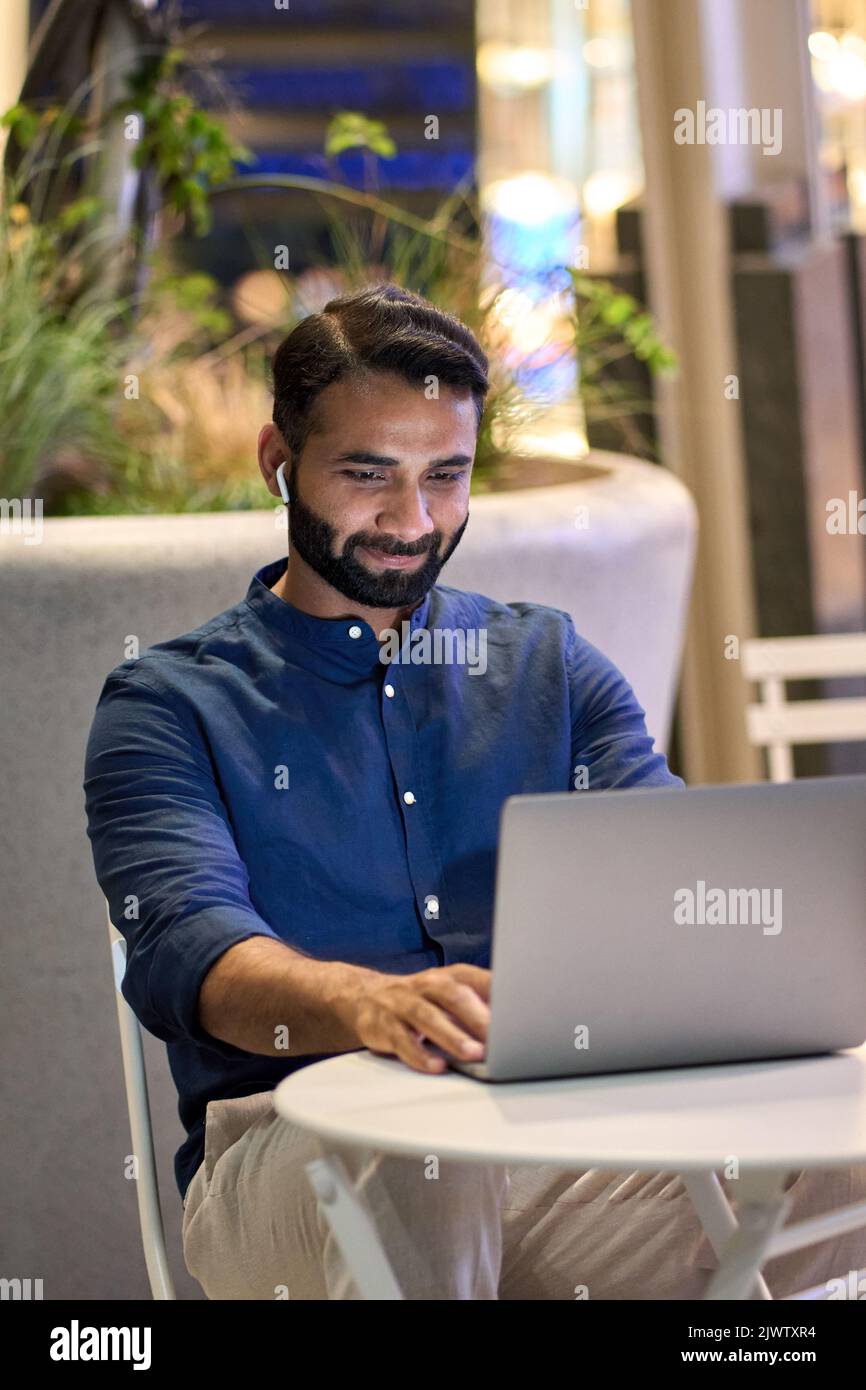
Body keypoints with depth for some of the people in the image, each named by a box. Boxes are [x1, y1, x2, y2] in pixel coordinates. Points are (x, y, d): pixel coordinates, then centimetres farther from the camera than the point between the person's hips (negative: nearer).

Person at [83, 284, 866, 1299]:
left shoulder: (549, 664, 19)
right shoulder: (167, 704, 7)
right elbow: (186, 945, -11)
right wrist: (363, 1002, -35)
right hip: (292, 1140, -2)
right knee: (415, 1159, -38)